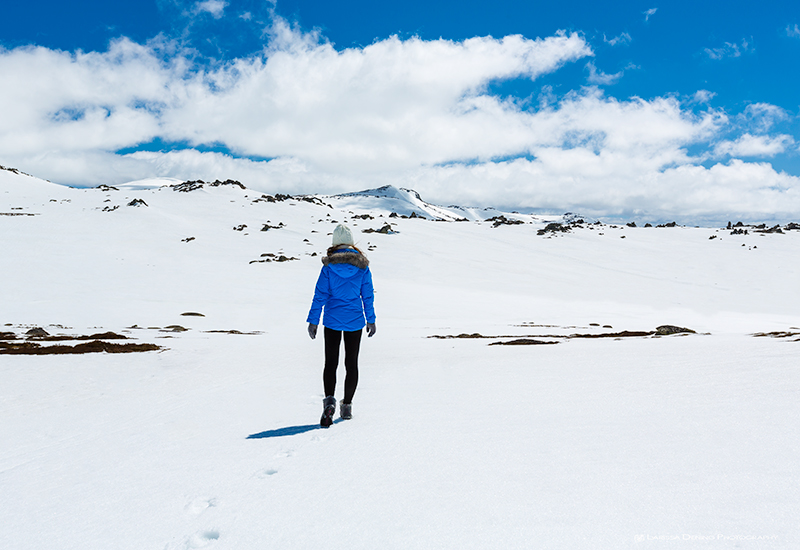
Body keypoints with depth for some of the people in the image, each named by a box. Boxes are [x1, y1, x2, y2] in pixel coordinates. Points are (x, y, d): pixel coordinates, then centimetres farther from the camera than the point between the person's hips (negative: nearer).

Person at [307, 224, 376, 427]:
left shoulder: (329, 265, -7)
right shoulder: (362, 265, -3)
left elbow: (320, 294, -6)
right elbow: (368, 295, 2)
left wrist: (313, 320, 0)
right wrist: (371, 319, 10)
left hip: (332, 320, -1)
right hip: (354, 320, 1)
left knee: (331, 362, 7)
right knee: (351, 363, 12)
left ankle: (329, 400, -13)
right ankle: (347, 405, 19)